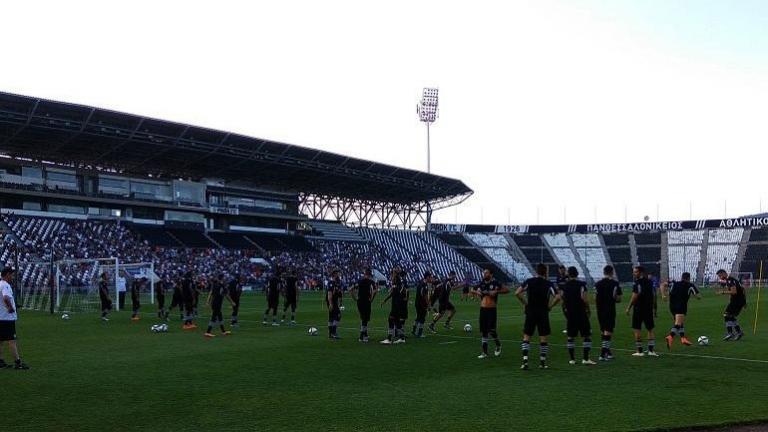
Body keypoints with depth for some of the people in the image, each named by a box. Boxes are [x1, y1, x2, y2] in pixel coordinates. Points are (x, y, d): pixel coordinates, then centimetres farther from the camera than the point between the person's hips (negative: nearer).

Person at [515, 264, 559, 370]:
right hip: (543, 313, -1)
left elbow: (517, 293, -8)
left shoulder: (529, 281, 0)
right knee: (543, 339, 8)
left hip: (530, 313, 1)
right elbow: (557, 297, -12)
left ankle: (525, 360, -5)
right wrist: (550, 306, 1)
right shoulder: (549, 284, -3)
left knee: (526, 337, 7)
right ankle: (542, 362, 10)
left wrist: (524, 303, 4)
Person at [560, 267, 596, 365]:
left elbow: (562, 299, 3)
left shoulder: (564, 286, 3)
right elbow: (584, 298, -17)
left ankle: (572, 359, 12)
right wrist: (588, 309, -4)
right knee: (586, 336, 3)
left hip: (569, 313, 4)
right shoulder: (581, 284, -8)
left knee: (571, 337, 9)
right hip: (581, 313, -4)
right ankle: (586, 358, -2)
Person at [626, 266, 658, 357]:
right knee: (650, 330, 11)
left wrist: (628, 308, -11)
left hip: (638, 308, -7)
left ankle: (639, 351, 1)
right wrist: (652, 307, 19)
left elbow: (635, 296, -16)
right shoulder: (650, 282, 10)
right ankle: (652, 350, 9)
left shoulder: (637, 282, -12)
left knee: (637, 330, 1)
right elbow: (653, 296, 12)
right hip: (649, 309, 7)